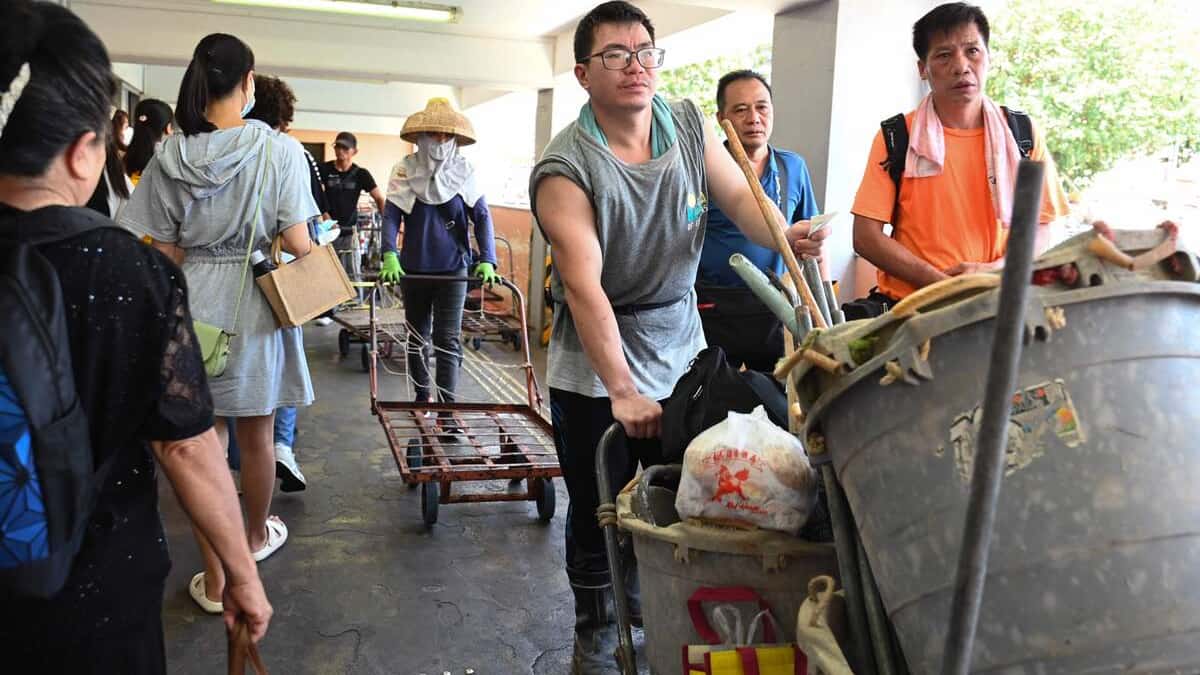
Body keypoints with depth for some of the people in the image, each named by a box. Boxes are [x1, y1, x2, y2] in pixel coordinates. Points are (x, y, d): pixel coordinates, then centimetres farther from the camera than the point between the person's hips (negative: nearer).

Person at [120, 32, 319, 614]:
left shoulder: (171, 156, -2)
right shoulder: (278, 150, -10)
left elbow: (163, 250, -1)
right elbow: (297, 244, -11)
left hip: (194, 308, 2)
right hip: (256, 308, -1)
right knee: (255, 437, 17)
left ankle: (214, 580, 15)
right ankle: (257, 536, 40)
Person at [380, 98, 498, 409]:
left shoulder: (464, 172, -3)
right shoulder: (405, 171, -4)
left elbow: (481, 217, -6)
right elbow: (391, 216, -8)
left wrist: (487, 260, -18)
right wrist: (389, 256, -23)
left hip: (453, 268, -1)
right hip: (414, 268, 2)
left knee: (447, 338, -5)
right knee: (417, 335, 15)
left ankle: (447, 404, -4)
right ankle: (422, 396, 31)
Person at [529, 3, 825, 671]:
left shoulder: (692, 124, 1)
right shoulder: (564, 170, -16)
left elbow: (739, 195, -2)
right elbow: (584, 286, -25)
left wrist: (786, 235, -26)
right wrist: (621, 390, -32)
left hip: (682, 348, 4)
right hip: (595, 369, -4)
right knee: (598, 513, 7)